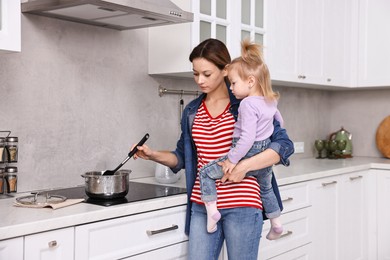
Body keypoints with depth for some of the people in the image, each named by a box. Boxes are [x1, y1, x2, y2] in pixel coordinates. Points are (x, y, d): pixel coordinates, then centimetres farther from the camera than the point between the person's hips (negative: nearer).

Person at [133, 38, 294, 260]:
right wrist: (154, 155, 1)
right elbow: (183, 157, 19)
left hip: (241, 206, -4)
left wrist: (245, 166, -19)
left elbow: (284, 145, -8)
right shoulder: (192, 111, 10)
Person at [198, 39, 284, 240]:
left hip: (248, 154, -9)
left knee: (206, 173, 1)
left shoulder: (248, 104, -21)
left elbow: (248, 137, -28)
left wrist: (232, 159, -22)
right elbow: (280, 122, 21)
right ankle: (276, 224, 40)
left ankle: (211, 209, -9)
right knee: (266, 188, 32)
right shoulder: (270, 101, 5)